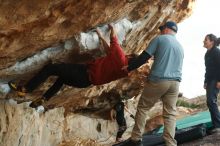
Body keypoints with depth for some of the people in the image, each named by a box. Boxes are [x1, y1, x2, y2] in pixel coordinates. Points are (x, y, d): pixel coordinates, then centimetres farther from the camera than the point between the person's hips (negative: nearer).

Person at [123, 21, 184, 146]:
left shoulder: (160, 39, 0)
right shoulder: (180, 47, 20)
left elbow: (144, 57, -3)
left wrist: (129, 67, 9)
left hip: (158, 81, -5)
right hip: (175, 83, 5)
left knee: (143, 107, 8)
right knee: (170, 114, 5)